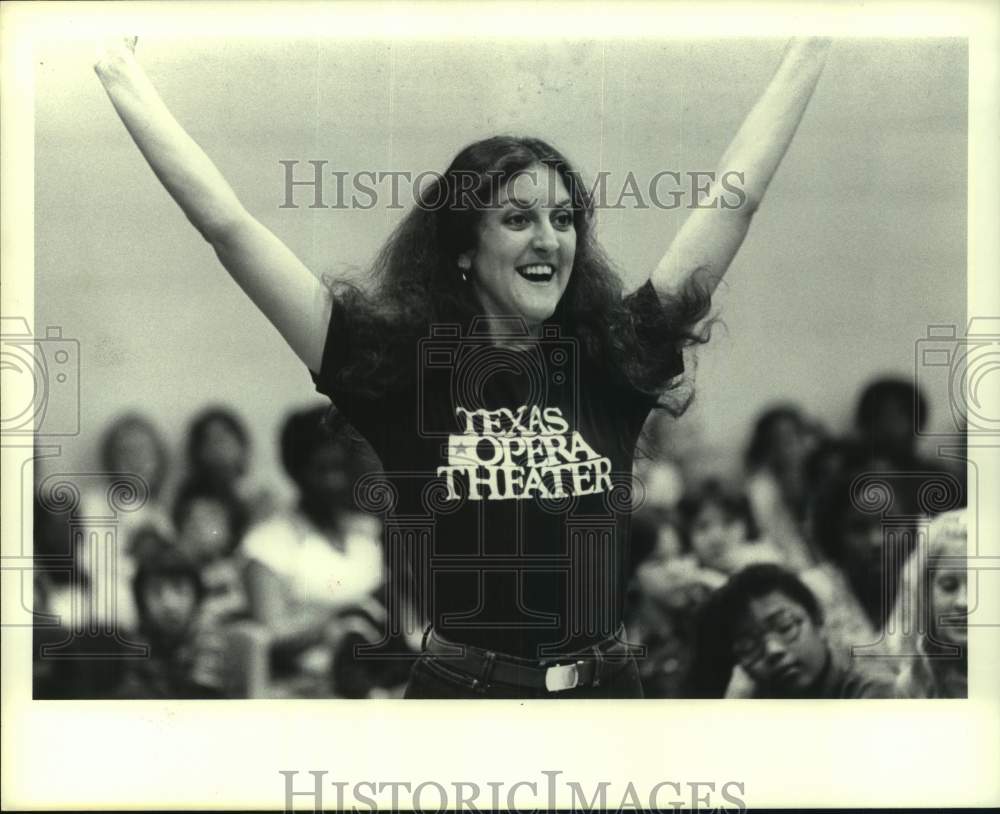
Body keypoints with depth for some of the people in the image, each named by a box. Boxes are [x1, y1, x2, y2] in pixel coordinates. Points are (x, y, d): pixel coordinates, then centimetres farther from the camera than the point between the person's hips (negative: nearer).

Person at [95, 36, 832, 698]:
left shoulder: (613, 359, 1)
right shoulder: (397, 368, -5)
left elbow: (734, 199, 4)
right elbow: (229, 224, -6)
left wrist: (810, 50, 7)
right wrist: (124, 79, -5)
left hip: (610, 682, 3)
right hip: (461, 684, -2)